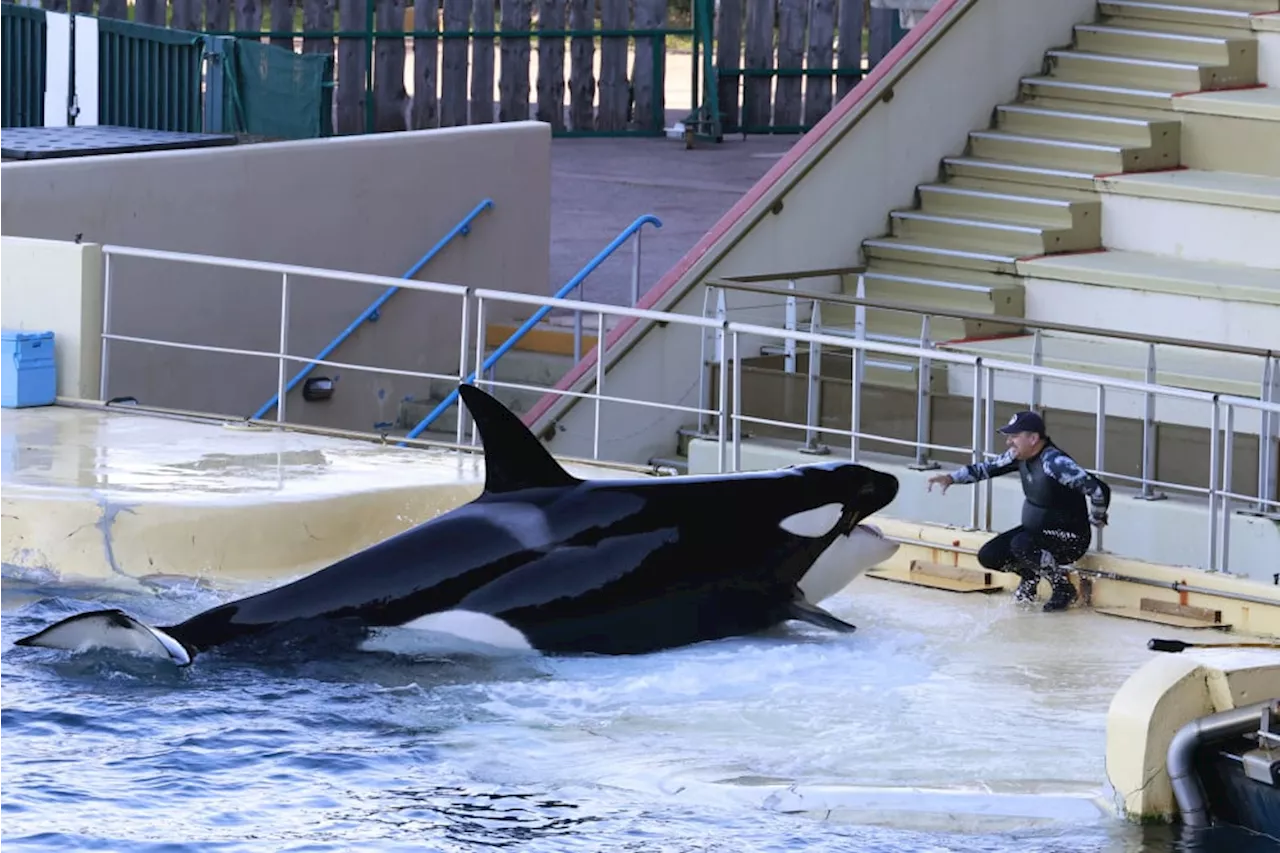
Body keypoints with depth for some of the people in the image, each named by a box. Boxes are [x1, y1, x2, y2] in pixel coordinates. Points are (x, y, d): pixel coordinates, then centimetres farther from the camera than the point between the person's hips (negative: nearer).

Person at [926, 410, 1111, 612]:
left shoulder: (1055, 463, -29)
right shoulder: (1020, 455, -3)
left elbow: (1098, 490, -33)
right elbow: (988, 468, 9)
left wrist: (1096, 519, -14)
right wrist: (951, 478, -4)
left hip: (1070, 539, -8)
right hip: (1035, 528, 8)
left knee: (1021, 545, -33)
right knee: (988, 556, -3)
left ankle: (1063, 587, -11)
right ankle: (1030, 576, 24)